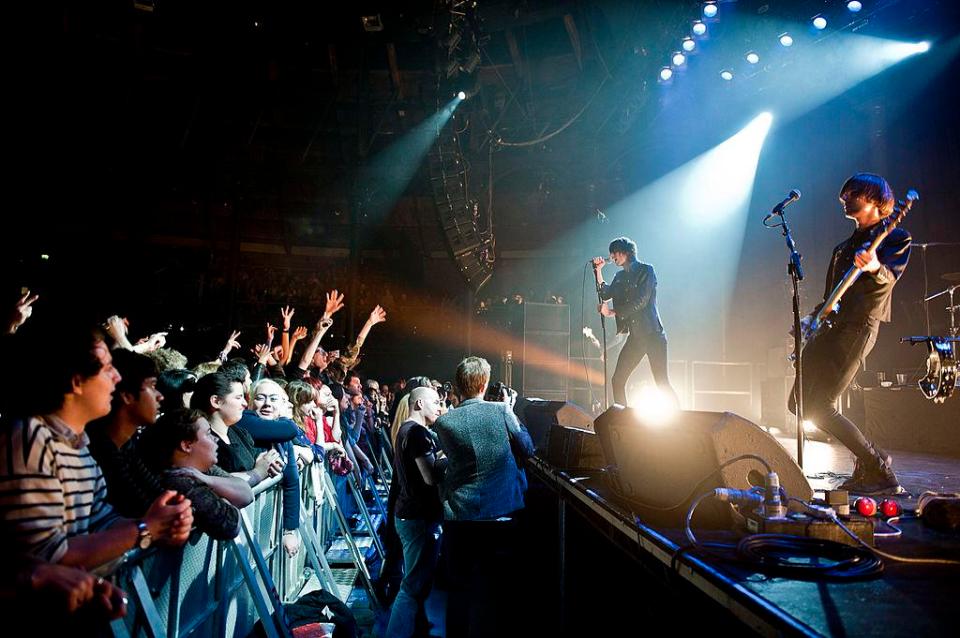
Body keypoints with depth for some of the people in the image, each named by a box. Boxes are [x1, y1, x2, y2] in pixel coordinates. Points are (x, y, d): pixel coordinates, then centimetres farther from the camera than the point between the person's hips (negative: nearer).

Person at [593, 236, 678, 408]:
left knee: (662, 383, -8)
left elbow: (641, 301, -14)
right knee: (617, 380, 3)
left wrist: (612, 312, -13)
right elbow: (606, 295, 8)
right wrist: (598, 271, 3)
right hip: (634, 337, 7)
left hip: (652, 335, -7)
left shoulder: (646, 270, -5)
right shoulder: (620, 276, 16)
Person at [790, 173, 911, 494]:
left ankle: (877, 467, -1)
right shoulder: (846, 245, 23)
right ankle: (869, 465, 14)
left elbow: (889, 278, -21)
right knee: (799, 402, 6)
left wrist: (875, 269, -42)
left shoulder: (896, 237, -1)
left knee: (819, 408, -16)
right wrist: (813, 316, 17)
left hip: (857, 327, -9)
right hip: (829, 326, 9)